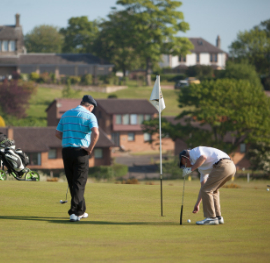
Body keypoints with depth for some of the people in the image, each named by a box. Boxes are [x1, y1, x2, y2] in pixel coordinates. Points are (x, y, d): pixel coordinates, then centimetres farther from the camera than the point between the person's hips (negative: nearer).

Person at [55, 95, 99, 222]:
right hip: (81, 152, -5)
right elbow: (95, 133, -22)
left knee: (72, 183, 14)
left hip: (66, 150, 5)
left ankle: (81, 211, 23)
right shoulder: (89, 116, -5)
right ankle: (74, 212, -9)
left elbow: (57, 133, 14)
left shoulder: (66, 114, 13)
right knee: (79, 184, -1)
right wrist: (90, 148, -11)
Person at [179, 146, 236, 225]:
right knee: (213, 190, 25)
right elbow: (203, 186, 36)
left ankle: (211, 218, 1)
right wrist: (197, 204, 40)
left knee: (206, 190, -1)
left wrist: (191, 169, -8)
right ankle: (218, 217, 22)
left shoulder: (193, 152, 9)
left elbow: (203, 157, -17)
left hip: (222, 166, -10)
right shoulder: (201, 166, 33)